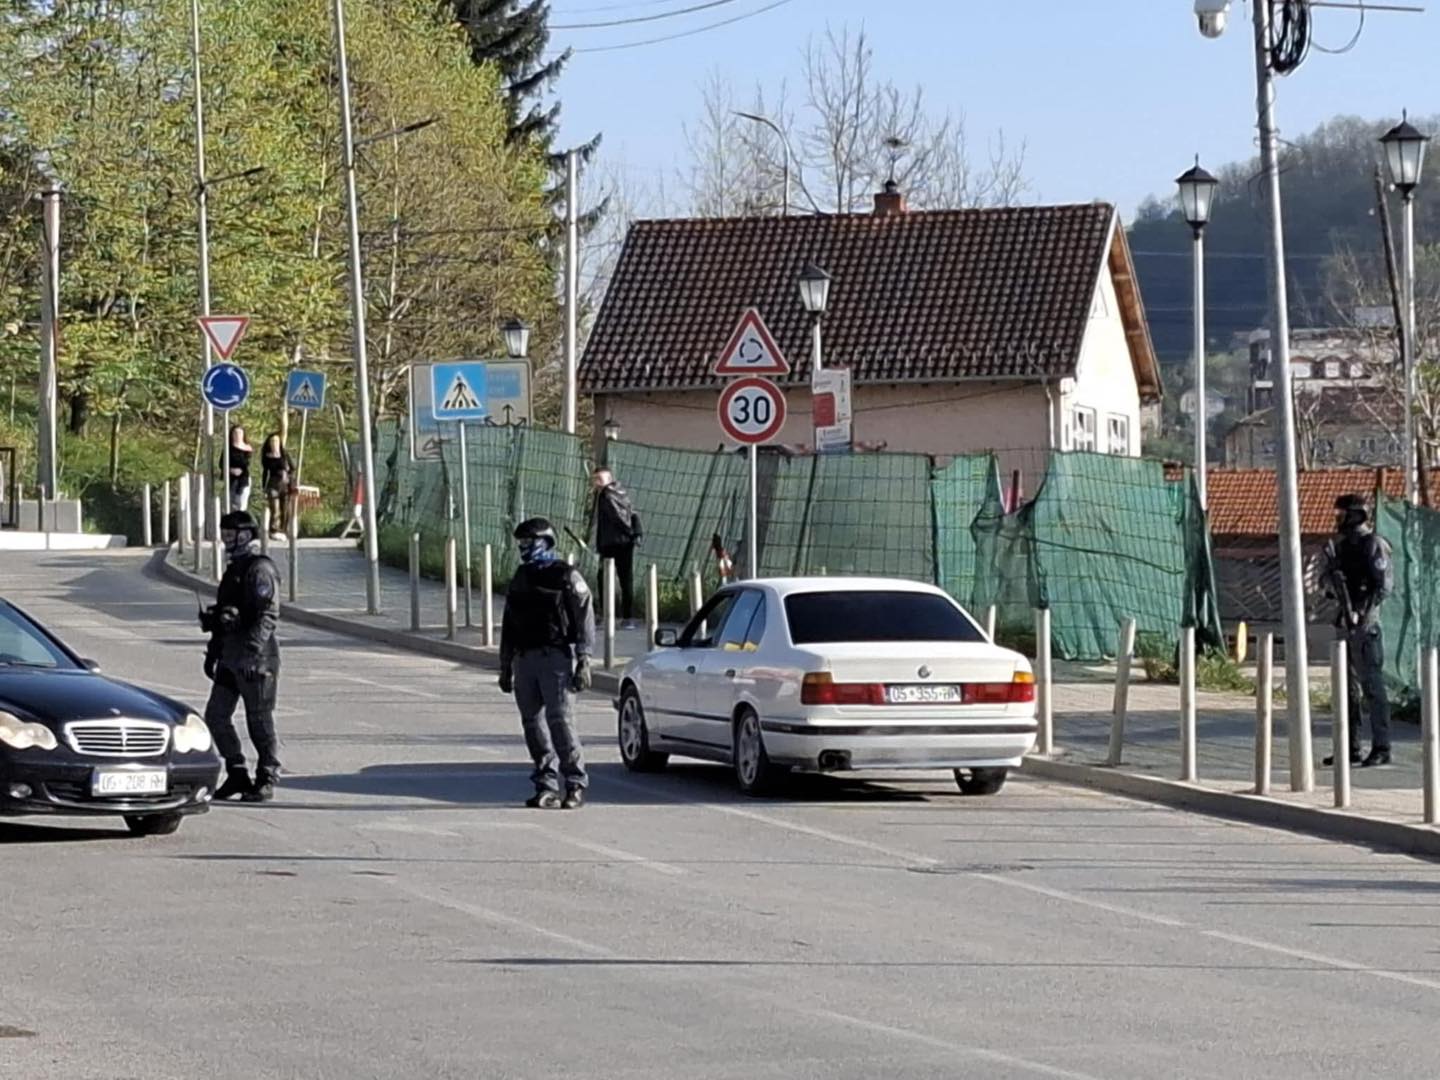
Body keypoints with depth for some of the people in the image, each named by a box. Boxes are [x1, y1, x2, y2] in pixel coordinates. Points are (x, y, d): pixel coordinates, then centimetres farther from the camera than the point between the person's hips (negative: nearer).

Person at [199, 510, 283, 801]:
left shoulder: (260, 570, -12)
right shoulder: (234, 570, 18)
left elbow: (268, 615, -21)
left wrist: (252, 649, -29)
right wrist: (213, 651, 25)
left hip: (256, 658, -9)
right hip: (231, 657, 9)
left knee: (259, 721, -1)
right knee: (216, 714, 5)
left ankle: (266, 780, 7)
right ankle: (237, 774, 13)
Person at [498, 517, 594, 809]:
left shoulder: (567, 577, -2)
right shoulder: (520, 579, 19)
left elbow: (585, 621, -6)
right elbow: (508, 627, 24)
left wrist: (583, 663, -13)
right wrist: (505, 667, 22)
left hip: (555, 657, -7)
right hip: (524, 659, 7)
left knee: (560, 720, -13)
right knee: (533, 723, 4)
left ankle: (576, 785, -8)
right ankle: (546, 787, 8)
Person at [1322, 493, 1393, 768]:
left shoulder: (1372, 545, -10)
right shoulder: (1341, 545, 14)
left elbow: (1385, 583, -15)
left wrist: (1363, 612, -19)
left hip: (1365, 623, -9)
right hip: (1346, 622, 9)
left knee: (1371, 685, -7)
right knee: (1347, 687, 10)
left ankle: (1381, 748, -5)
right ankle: (1350, 748, 16)